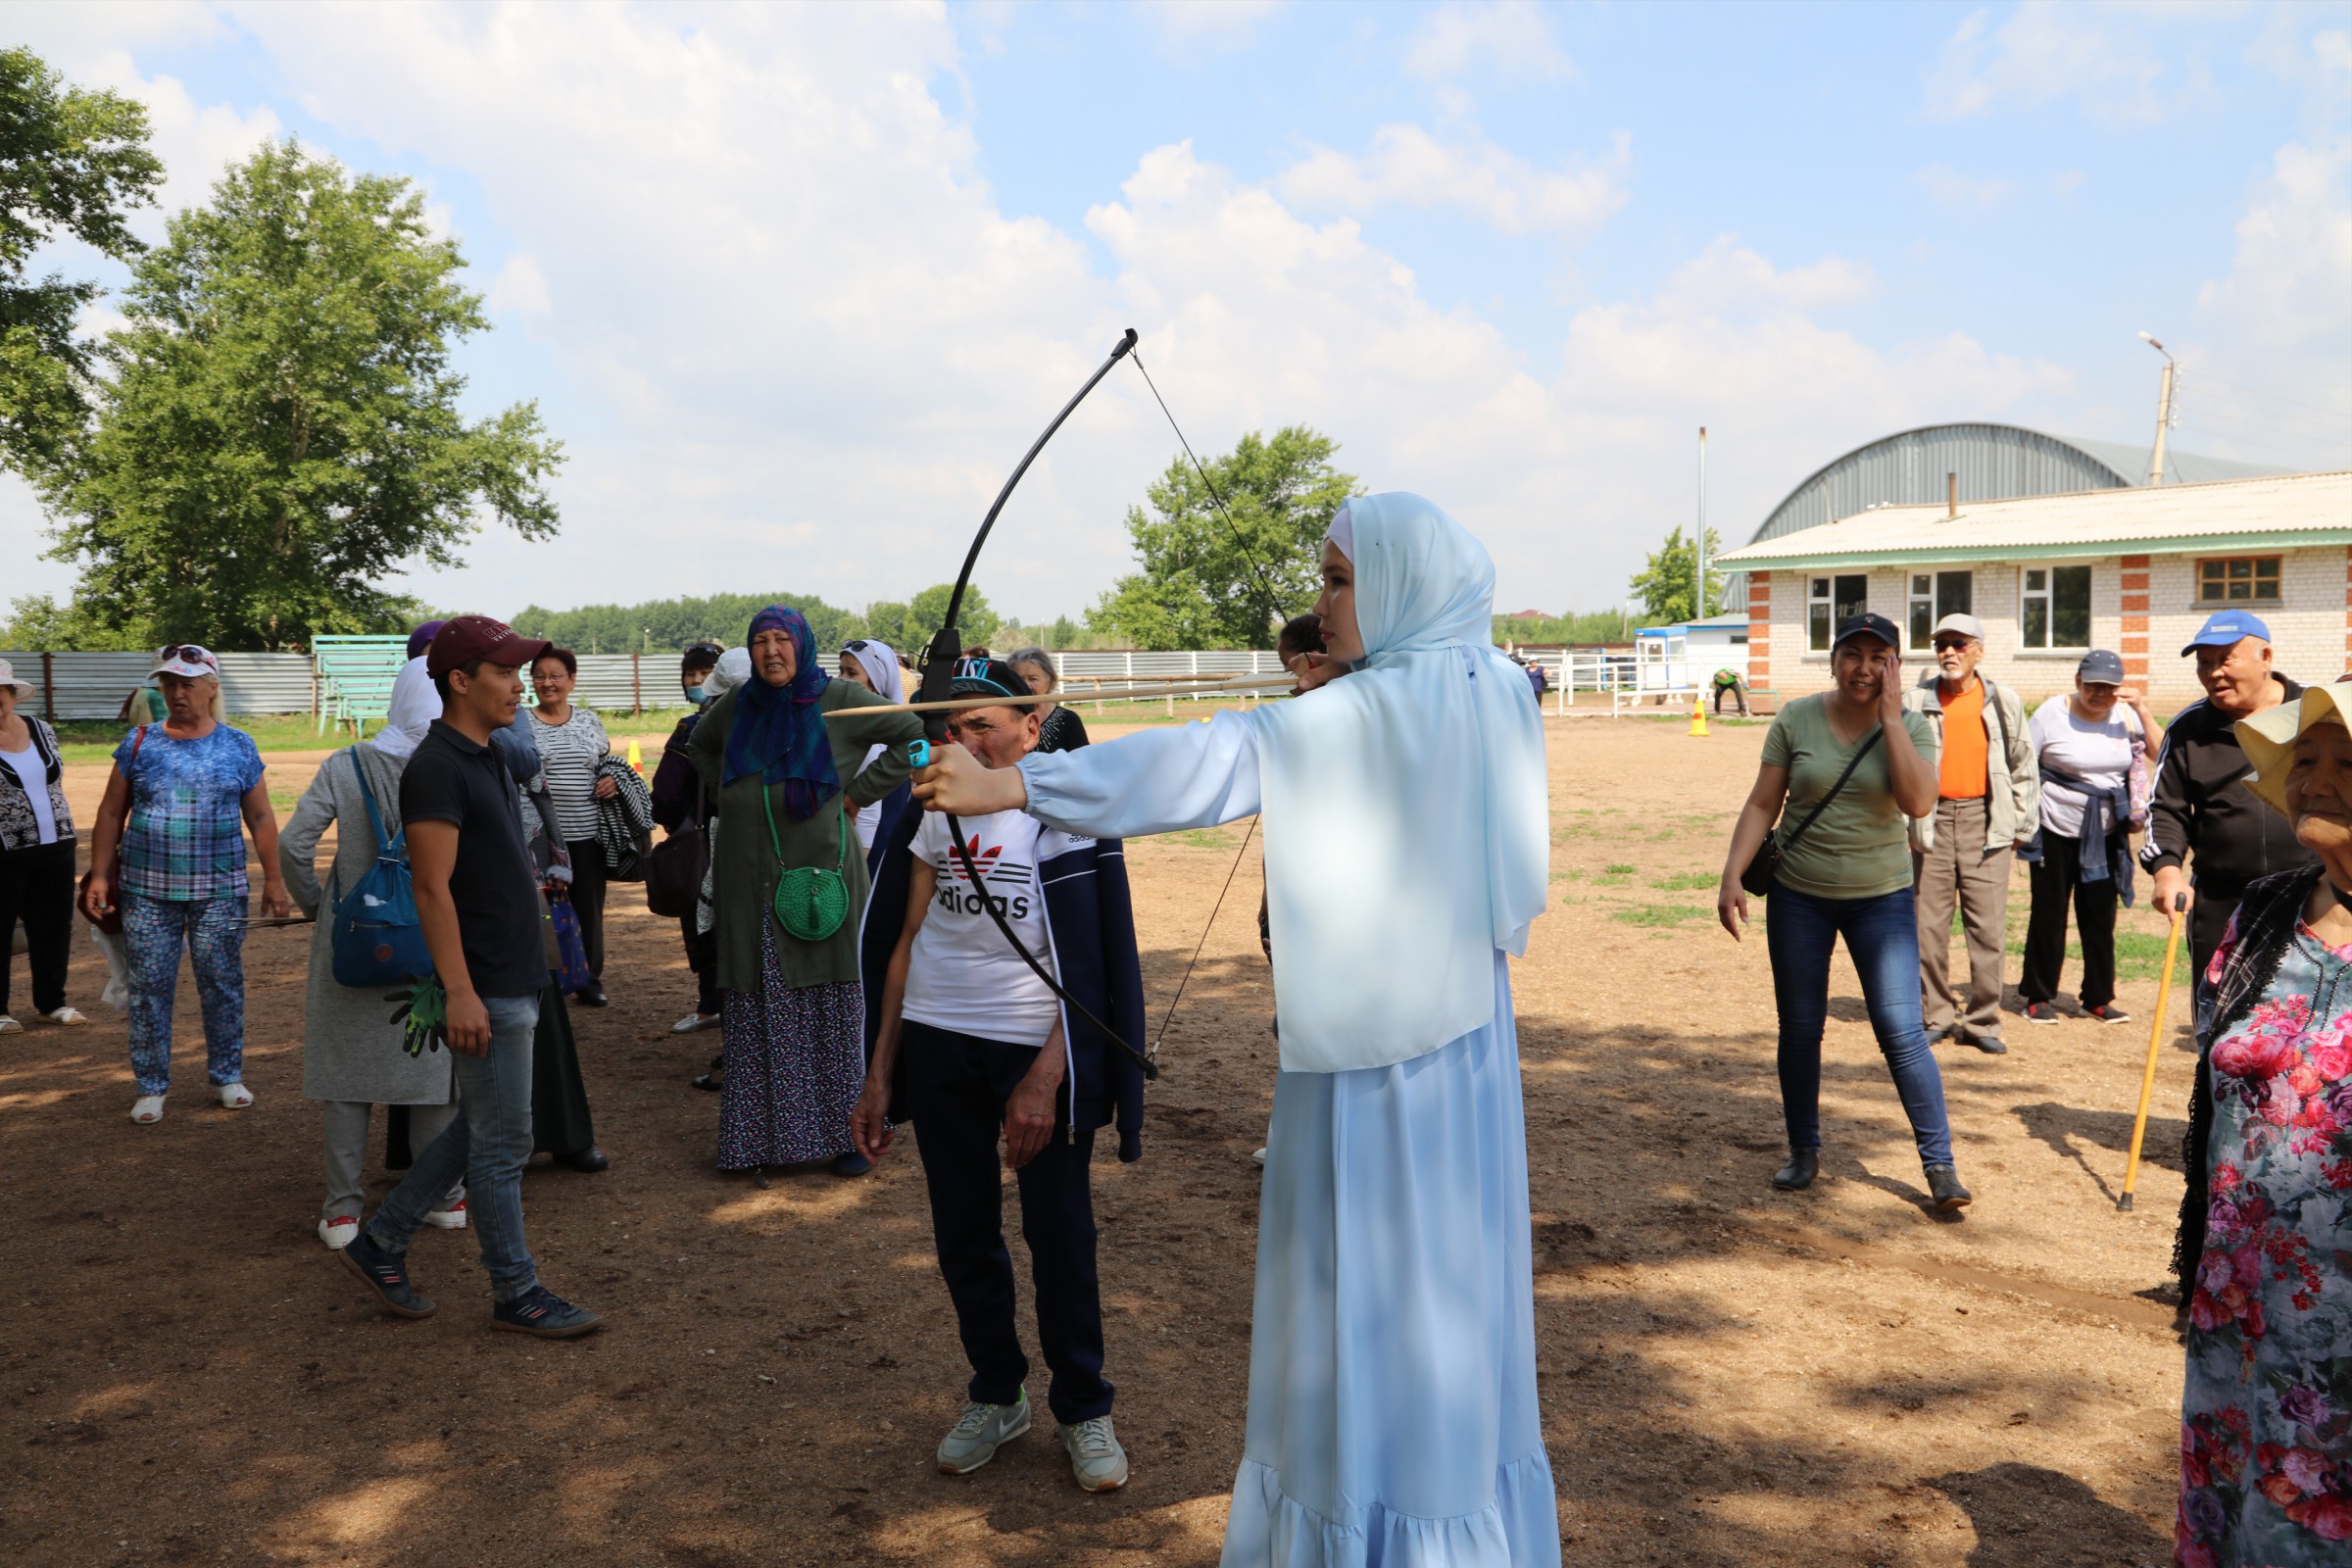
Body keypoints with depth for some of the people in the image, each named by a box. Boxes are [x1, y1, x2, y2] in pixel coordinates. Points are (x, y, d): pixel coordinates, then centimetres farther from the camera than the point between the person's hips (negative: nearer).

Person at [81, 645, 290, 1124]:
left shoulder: (237, 747, 4)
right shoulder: (140, 743, 5)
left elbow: (261, 818, 7)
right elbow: (111, 813, 8)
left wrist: (273, 878, 3)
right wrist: (99, 876, 2)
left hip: (219, 891, 0)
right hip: (147, 891, 1)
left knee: (222, 985, 5)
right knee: (149, 989, 3)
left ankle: (227, 1076, 20)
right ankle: (151, 1087, 14)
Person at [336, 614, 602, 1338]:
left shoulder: (488, 760, 13)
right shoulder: (438, 767, -16)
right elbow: (432, 888, -21)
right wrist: (460, 992, -23)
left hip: (516, 980, 10)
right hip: (486, 990, -10)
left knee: (478, 1129, 18)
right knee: (502, 1142, 1)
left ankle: (379, 1243, 29)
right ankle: (516, 1293, 12)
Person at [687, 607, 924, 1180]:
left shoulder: (839, 699, -1)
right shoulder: (738, 704, 11)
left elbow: (914, 733, 2)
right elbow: (699, 745, 31)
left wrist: (860, 790, -2)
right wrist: (731, 792, 15)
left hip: (819, 874, -3)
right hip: (749, 885, 3)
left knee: (832, 1013, 0)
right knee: (755, 1018, 3)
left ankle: (843, 1132, 8)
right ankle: (760, 1135, 10)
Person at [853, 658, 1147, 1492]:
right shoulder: (939, 812, 6)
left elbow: (1093, 964, -10)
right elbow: (906, 941, 9)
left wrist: (1045, 1079, -17)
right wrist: (880, 1073, 7)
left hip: (1036, 1047, -4)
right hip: (936, 1045, 4)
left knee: (1059, 1236, 4)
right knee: (962, 1235, 12)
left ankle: (1083, 1408, 23)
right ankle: (995, 1394, 32)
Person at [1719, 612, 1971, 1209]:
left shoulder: (1911, 725, -5)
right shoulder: (1796, 719, -3)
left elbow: (1918, 802, -21)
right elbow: (1762, 804, -1)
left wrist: (1890, 717, -19)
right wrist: (1733, 875, -9)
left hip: (1881, 897, -1)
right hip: (1799, 895, 1)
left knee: (1902, 1031, -7)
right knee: (1799, 1029, 9)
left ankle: (1939, 1163, 5)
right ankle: (1804, 1152, 25)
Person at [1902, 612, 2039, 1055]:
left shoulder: (2003, 702, 7)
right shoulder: (1915, 702, 4)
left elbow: (2023, 767, 12)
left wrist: (2022, 826, 9)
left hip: (1986, 821, 0)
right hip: (1931, 821, 0)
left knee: (1988, 927, -1)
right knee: (1929, 925, 3)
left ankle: (1982, 1021, 9)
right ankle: (1939, 1015, 16)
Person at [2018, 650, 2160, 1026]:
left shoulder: (2125, 716, 2)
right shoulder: (2052, 713, -8)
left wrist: (2142, 709, -16)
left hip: (2105, 836, 3)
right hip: (2055, 830, -3)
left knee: (2100, 915, 7)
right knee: (2049, 914, 4)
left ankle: (2098, 998, 17)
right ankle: (2038, 996, 15)